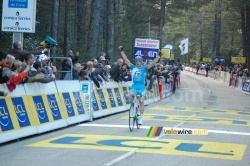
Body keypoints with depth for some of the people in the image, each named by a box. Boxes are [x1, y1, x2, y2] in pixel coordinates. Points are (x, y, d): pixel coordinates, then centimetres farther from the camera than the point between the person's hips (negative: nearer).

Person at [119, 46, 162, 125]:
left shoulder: (144, 68, 6)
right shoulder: (133, 67, 11)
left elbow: (152, 63, 1)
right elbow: (126, 60, 11)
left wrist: (158, 56, -7)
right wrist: (122, 51, 9)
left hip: (141, 86, -1)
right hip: (134, 85, 1)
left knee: (141, 101, -9)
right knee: (130, 95, -29)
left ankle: (141, 117, -2)